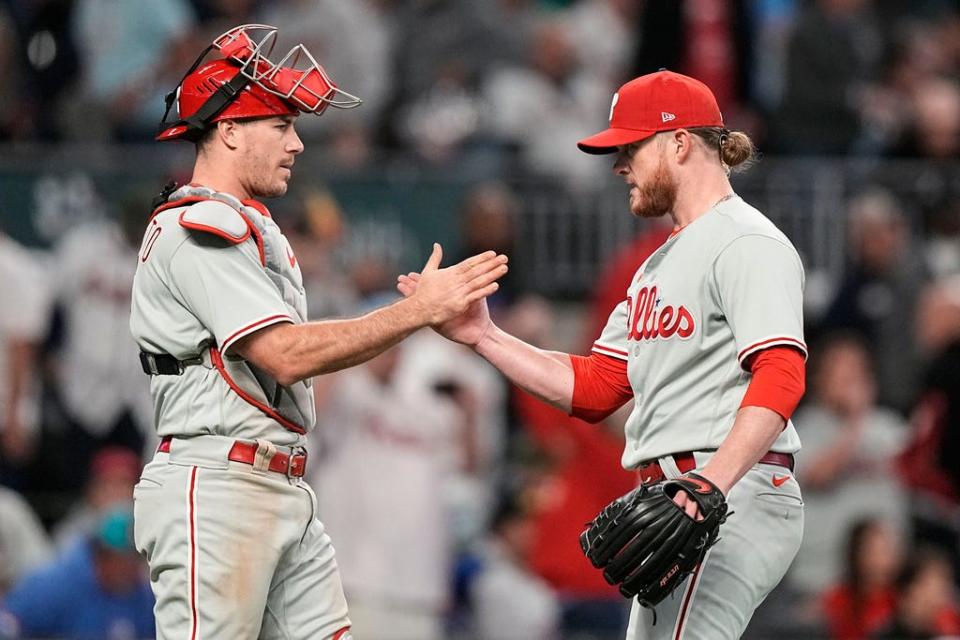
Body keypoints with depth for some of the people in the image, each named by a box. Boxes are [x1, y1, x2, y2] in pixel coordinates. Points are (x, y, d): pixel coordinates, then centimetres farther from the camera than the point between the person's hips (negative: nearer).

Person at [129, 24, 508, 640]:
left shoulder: (254, 229, 23)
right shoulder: (196, 229, -10)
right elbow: (285, 354, -20)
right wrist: (420, 310, -18)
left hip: (287, 496, 10)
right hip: (212, 491, -10)